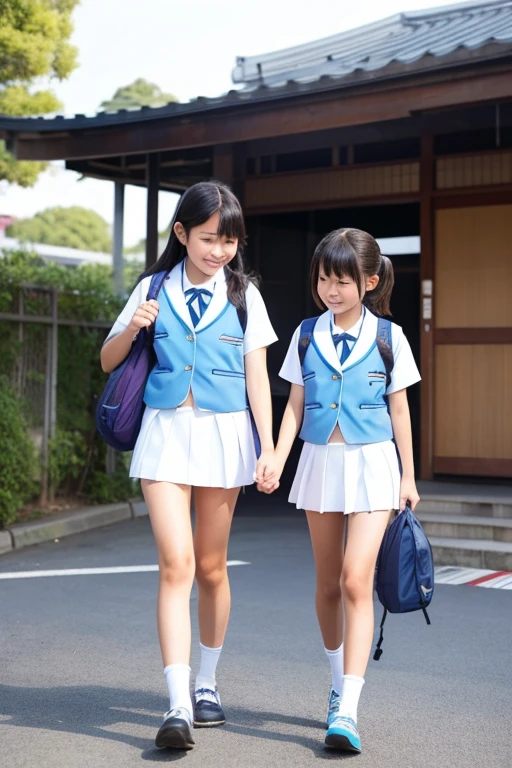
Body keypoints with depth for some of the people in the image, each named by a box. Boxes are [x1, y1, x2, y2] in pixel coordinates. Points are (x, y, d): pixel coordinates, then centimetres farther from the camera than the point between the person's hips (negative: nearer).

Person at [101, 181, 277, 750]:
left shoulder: (244, 294, 3)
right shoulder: (154, 289, 3)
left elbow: (257, 376, 3)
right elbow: (108, 362, 10)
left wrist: (268, 447, -4)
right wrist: (131, 329, -11)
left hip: (224, 435, 1)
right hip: (165, 432, -1)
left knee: (211, 567, 10)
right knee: (176, 564, -11)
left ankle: (207, 683, 28)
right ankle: (179, 707, -12)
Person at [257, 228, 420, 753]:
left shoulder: (388, 337, -2)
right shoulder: (307, 336, 4)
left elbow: (399, 410, 3)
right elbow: (296, 405, 6)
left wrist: (408, 475, 5)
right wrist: (276, 460, -6)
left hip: (372, 463, -3)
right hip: (320, 462, 3)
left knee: (356, 580, -13)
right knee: (328, 583, 11)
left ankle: (346, 712, -13)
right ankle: (339, 686, 29)